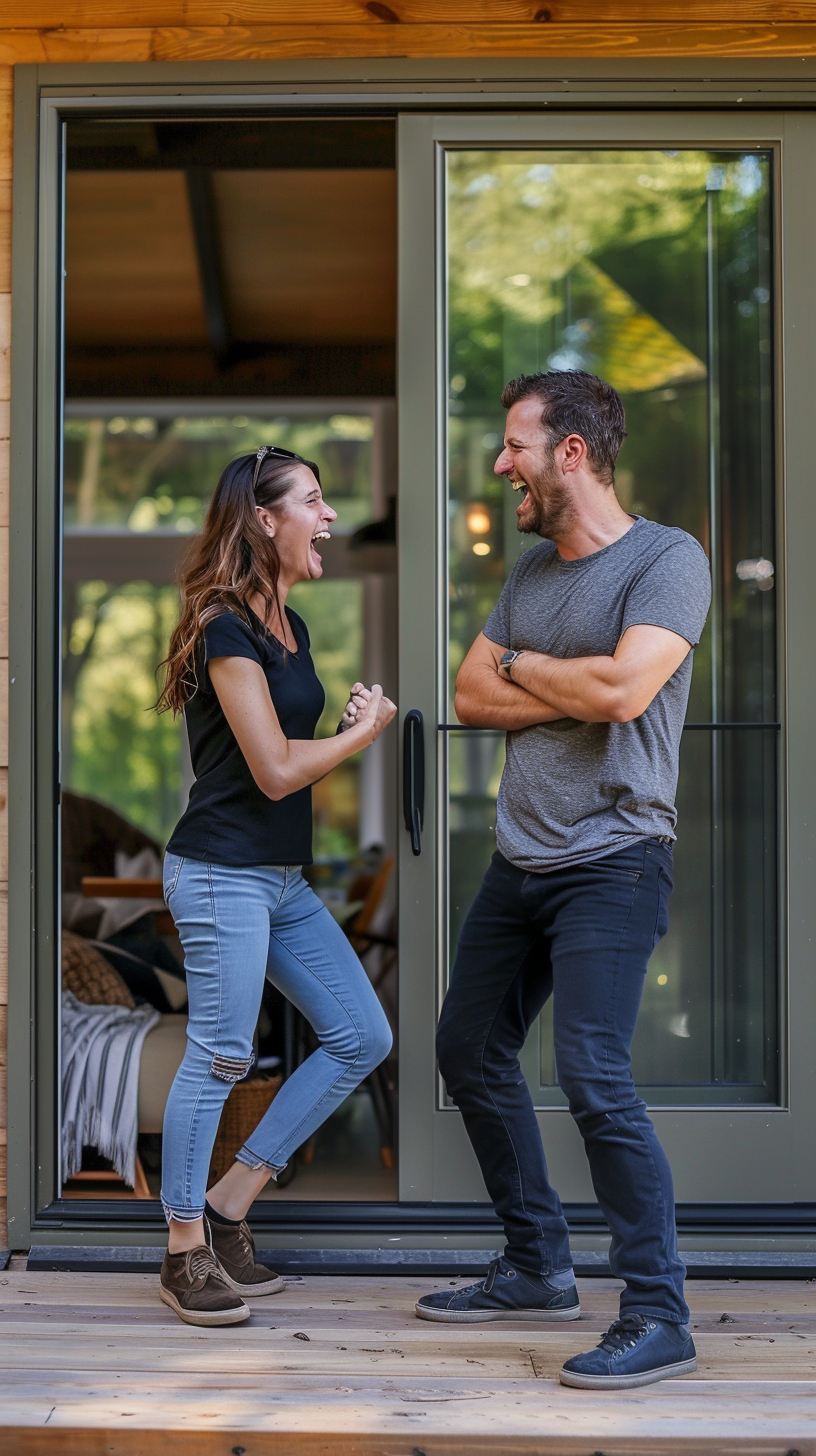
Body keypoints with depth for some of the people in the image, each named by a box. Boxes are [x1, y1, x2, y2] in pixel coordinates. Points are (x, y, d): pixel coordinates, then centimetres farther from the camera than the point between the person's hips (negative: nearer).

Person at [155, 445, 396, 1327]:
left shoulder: (287, 626, 14)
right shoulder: (226, 631, -15)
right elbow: (276, 771, -16)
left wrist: (351, 722, 4)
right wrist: (366, 729, -4)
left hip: (282, 879, 10)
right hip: (222, 873, -10)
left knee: (361, 1037, 8)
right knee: (220, 1056, -6)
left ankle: (230, 1201, 15)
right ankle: (186, 1253, 8)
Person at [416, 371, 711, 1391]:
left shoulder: (666, 559, -10)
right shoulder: (531, 569, 13)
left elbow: (623, 689, -23)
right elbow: (469, 697, 6)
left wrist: (520, 666, -6)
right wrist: (576, 689, -9)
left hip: (610, 865, -9)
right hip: (518, 862, 9)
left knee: (594, 1077, -18)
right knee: (471, 1052, 14)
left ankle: (657, 1316, -8)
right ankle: (538, 1270, 28)